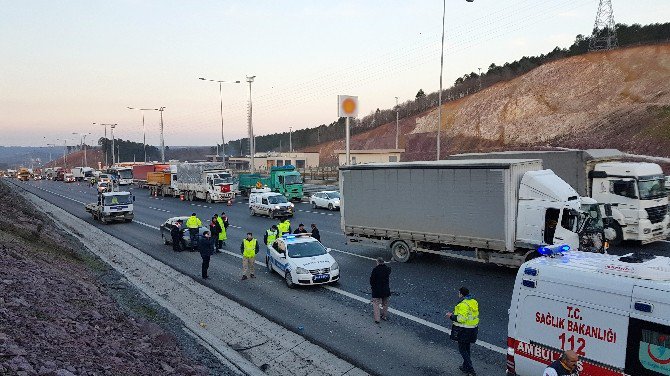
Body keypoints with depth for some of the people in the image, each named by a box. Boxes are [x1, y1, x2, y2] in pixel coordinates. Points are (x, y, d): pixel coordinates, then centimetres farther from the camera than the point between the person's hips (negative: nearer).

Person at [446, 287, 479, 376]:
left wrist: (451, 316, -13)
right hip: (472, 330, 9)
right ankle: (465, 366, 34)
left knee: (462, 349, 1)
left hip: (464, 331, -9)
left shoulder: (463, 305, -23)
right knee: (467, 348, 21)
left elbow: (462, 319, -27)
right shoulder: (474, 302, 6)